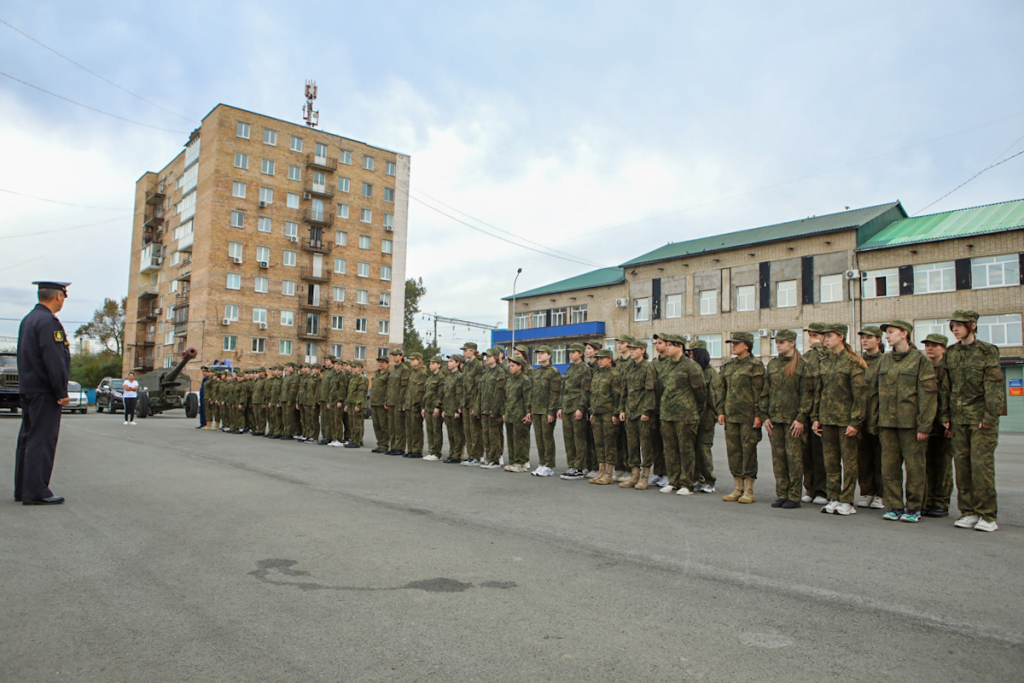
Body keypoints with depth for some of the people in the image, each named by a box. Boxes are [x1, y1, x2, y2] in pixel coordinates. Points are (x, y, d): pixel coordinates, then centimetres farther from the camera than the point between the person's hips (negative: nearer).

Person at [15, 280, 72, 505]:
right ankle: (36, 491, -4)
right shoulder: (48, 322, -16)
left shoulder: (27, 319, 16)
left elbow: (26, 358, 19)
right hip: (44, 392, -10)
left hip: (28, 389, 10)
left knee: (27, 438, 13)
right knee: (42, 440, -7)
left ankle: (22, 489, 20)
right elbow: (54, 361, -21)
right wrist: (62, 393, -16)